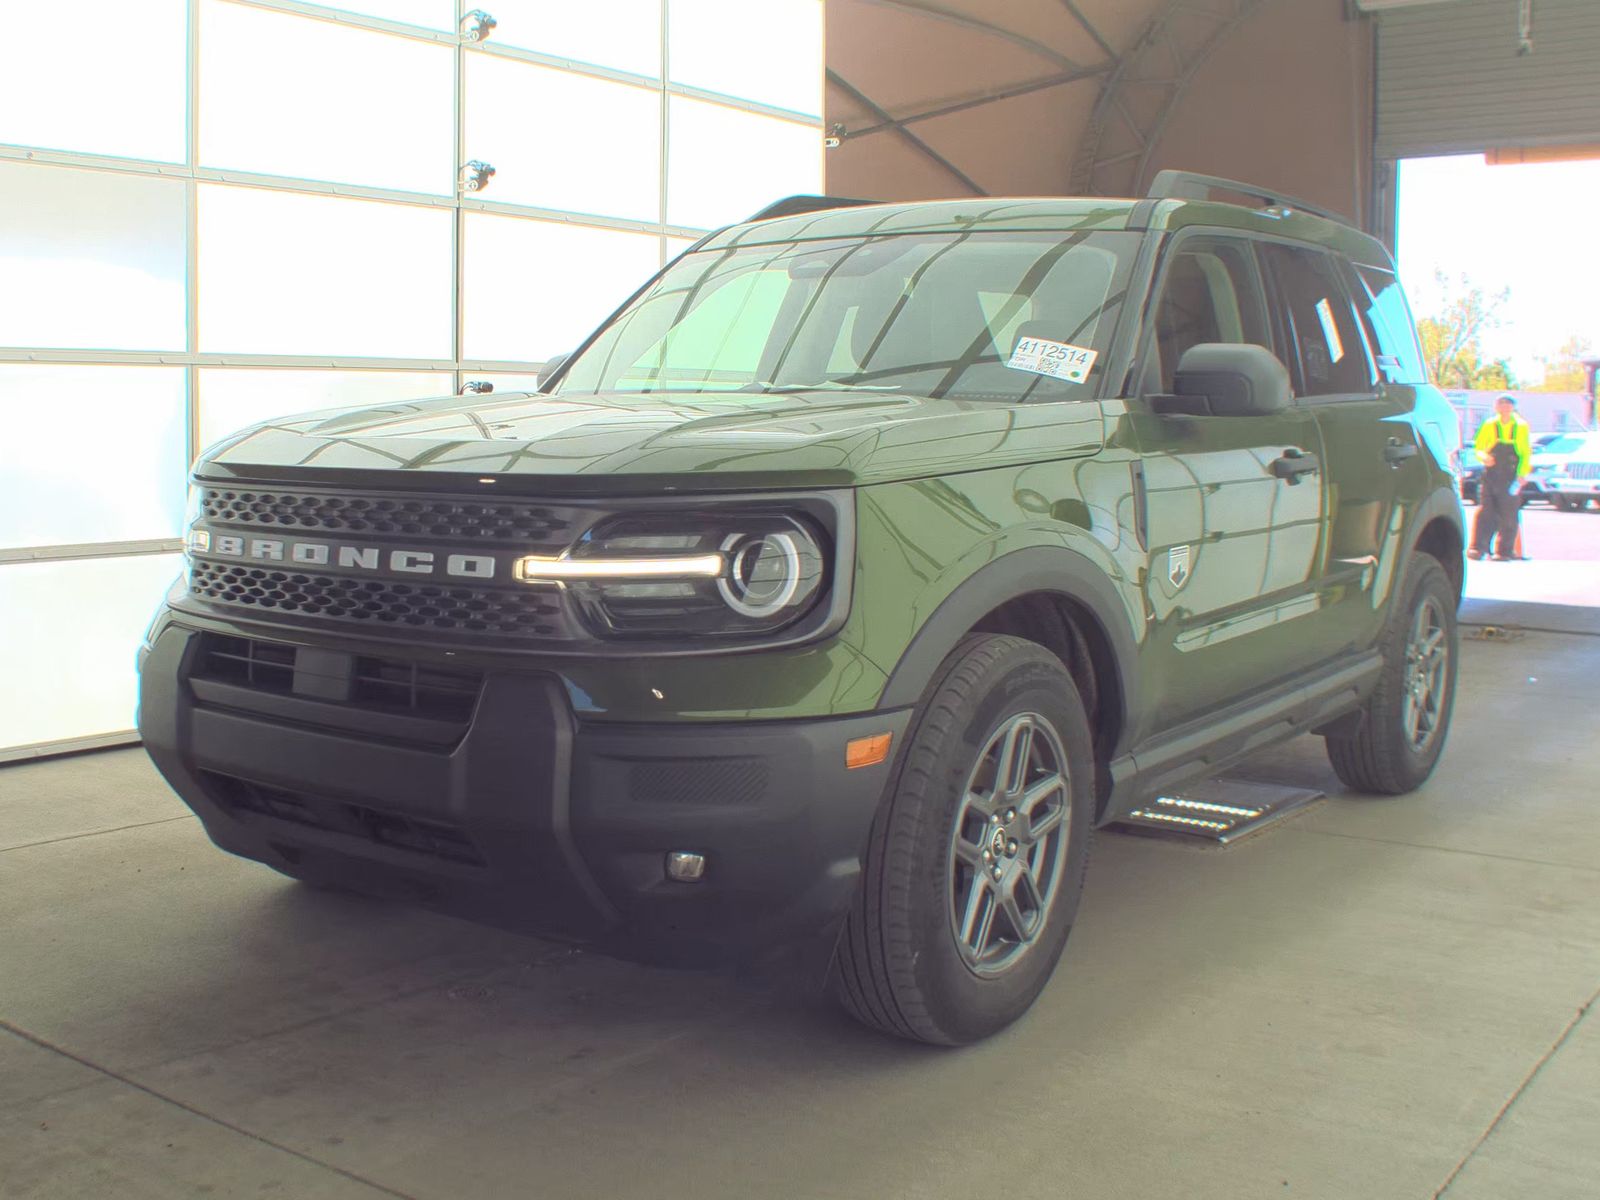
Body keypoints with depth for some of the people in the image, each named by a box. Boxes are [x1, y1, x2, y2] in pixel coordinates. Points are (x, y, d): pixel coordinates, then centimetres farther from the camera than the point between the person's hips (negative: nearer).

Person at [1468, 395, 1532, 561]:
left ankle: (1504, 551, 6)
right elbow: (1478, 447, 13)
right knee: (1485, 511, -8)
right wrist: (1484, 456, -10)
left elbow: (1526, 454, 9)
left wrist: (1521, 475, -2)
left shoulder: (1521, 427, 7)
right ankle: (1478, 548, -9)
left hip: (1511, 477, 0)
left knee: (1508, 515, 0)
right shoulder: (1489, 426, 7)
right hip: (1490, 476, 0)